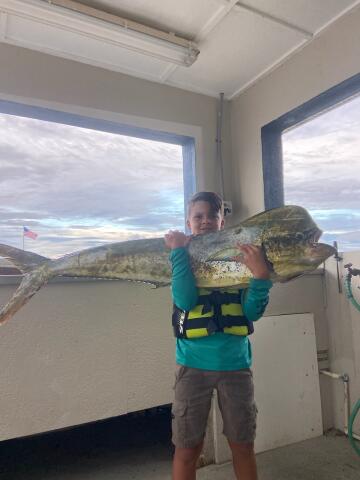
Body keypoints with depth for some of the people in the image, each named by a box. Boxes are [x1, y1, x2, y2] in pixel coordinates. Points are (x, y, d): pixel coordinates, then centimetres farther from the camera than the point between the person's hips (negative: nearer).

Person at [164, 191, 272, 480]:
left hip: (235, 362, 1)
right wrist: (180, 251, -17)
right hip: (194, 363, -1)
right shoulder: (182, 259, 2)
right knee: (187, 448, 9)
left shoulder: (239, 256, 2)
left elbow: (253, 312, -5)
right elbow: (185, 300, -16)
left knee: (243, 444, 15)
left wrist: (261, 275, -21)